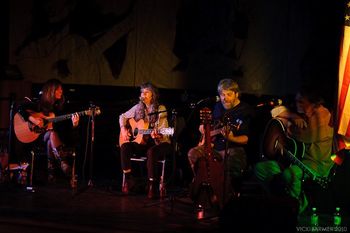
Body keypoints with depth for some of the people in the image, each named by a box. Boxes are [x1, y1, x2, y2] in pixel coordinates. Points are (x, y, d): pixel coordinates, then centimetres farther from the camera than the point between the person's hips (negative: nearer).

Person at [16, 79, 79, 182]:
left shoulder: (59, 106, 9)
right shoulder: (38, 103, 0)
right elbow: (20, 108, -8)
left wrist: (73, 124, -15)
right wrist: (32, 119, -19)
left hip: (51, 137, 3)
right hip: (36, 136, -3)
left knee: (50, 142, -34)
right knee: (52, 134, -36)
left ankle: (51, 173, -37)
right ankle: (66, 168, -47)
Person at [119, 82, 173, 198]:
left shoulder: (161, 109, -5)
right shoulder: (138, 108, 7)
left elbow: (163, 131, -10)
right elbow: (123, 116, 20)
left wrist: (156, 135, -32)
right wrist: (123, 129, 2)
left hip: (160, 143, -4)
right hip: (142, 143, 4)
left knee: (151, 152, -38)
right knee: (124, 147, -24)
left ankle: (152, 186, -31)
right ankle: (128, 180, -15)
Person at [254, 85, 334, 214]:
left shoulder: (321, 114, -11)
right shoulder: (299, 113, 11)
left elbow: (308, 137, -17)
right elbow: (276, 111, 11)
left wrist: (290, 128, -2)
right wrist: (293, 117, -7)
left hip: (317, 163, -8)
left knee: (289, 174, -39)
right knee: (260, 168, -9)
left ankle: (299, 203, -9)